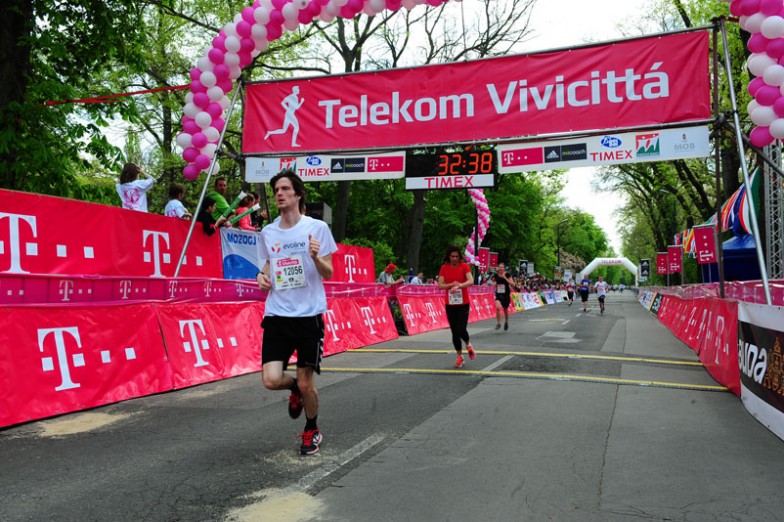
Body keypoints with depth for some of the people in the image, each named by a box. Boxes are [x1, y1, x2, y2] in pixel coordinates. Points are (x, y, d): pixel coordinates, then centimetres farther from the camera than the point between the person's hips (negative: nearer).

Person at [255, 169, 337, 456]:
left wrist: (316, 257, -22)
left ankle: (312, 431, 31)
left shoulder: (317, 227, -4)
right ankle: (295, 388, 29)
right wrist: (263, 275, 0)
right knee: (271, 380, -8)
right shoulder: (267, 232, 8)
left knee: (306, 383, 2)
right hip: (276, 315, 3)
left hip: (309, 315, -3)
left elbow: (328, 273, -2)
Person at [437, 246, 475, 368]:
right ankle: (459, 356, 21)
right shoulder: (444, 268, 2)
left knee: (461, 329, -12)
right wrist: (452, 284, -19)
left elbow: (471, 281, -18)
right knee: (454, 331, 5)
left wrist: (459, 285, -34)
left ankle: (468, 344, 22)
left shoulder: (464, 266, -4)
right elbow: (440, 285, -3)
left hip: (463, 304, -2)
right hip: (450, 304, 2)